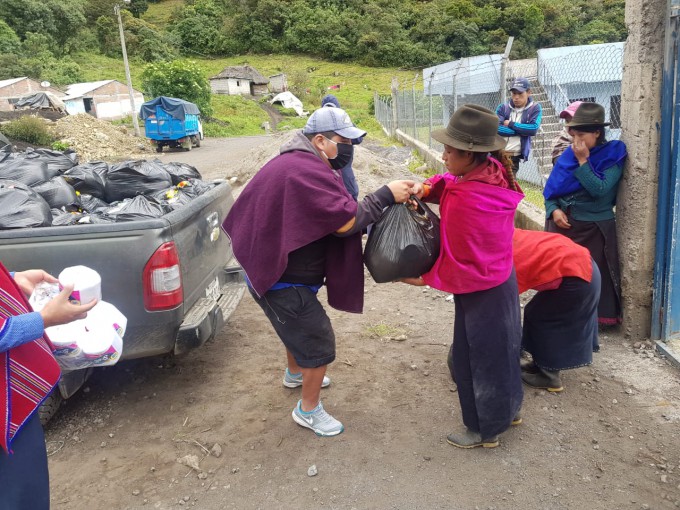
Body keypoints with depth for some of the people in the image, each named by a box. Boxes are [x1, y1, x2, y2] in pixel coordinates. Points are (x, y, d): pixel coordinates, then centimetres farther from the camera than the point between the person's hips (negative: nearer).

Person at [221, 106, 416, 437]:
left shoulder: (302, 163, 7)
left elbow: (340, 210, 4)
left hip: (282, 268, 11)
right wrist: (386, 195, -21)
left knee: (298, 326, 31)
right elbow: (347, 221, -28)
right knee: (318, 340, 1)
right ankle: (309, 410, 21)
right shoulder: (305, 172, -29)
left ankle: (295, 374, 56)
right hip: (283, 281, -11)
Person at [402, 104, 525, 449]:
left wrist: (424, 278, -12)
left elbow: (461, 265, -25)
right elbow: (453, 183, 11)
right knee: (501, 348, 25)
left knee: (477, 359, 10)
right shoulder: (495, 174, -7)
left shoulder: (464, 202, -33)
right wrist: (428, 187, -9)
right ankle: (508, 408, 47)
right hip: (501, 279, 9)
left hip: (480, 291, -9)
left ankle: (484, 430, 31)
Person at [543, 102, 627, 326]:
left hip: (593, 228, -4)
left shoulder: (613, 155, -8)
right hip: (561, 224, 5)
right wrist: (554, 210, -14)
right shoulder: (568, 154, 4)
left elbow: (599, 190, -21)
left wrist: (583, 161, -20)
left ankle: (598, 316, 15)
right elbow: (551, 189, 4)